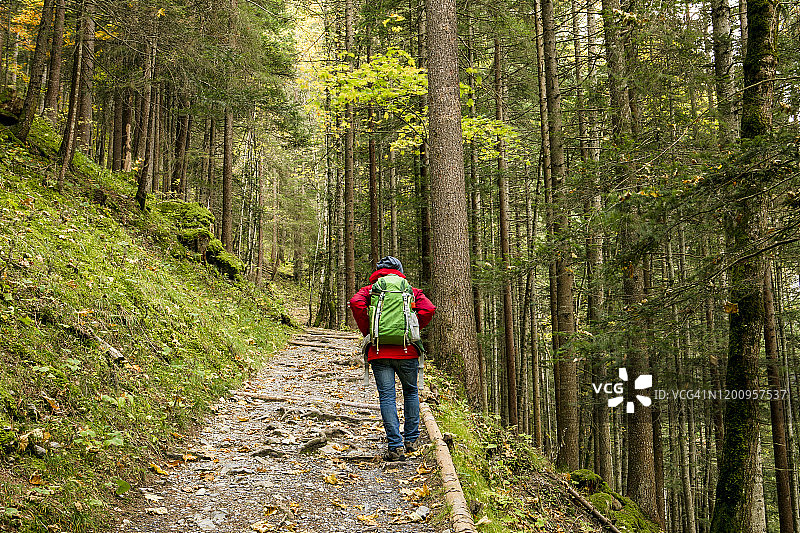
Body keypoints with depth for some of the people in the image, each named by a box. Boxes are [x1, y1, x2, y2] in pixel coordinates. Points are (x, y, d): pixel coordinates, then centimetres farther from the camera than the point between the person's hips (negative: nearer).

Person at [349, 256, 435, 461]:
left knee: (387, 397, 1)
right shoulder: (411, 290, 11)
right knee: (411, 393, 20)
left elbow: (356, 304, -11)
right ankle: (411, 440, 23)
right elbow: (428, 309, -6)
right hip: (407, 351, 1)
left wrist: (368, 333, -1)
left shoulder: (369, 290, 10)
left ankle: (395, 446, -5)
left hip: (379, 352, -1)